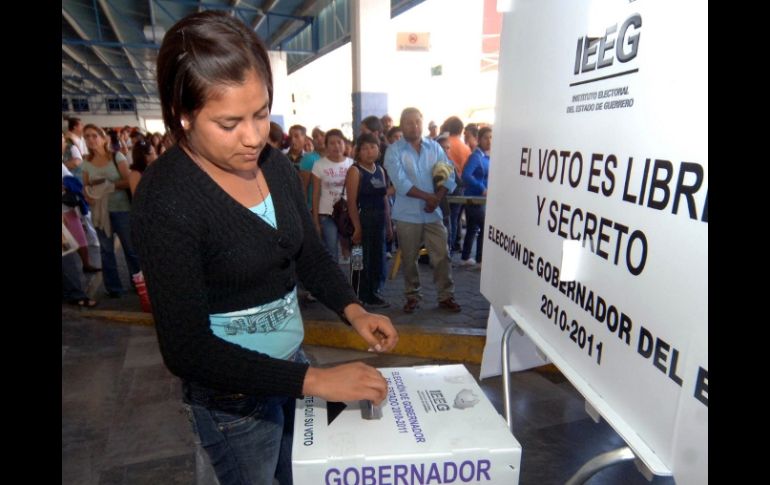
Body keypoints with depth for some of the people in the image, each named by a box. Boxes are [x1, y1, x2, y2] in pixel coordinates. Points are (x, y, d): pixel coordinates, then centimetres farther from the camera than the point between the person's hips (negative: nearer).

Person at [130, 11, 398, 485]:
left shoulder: (276, 164, -6)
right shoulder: (167, 200, -24)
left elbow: (310, 253, 4)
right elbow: (187, 348, -26)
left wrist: (353, 309, -13)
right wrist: (314, 380, -29)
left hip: (292, 362, 6)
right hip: (233, 397, -5)